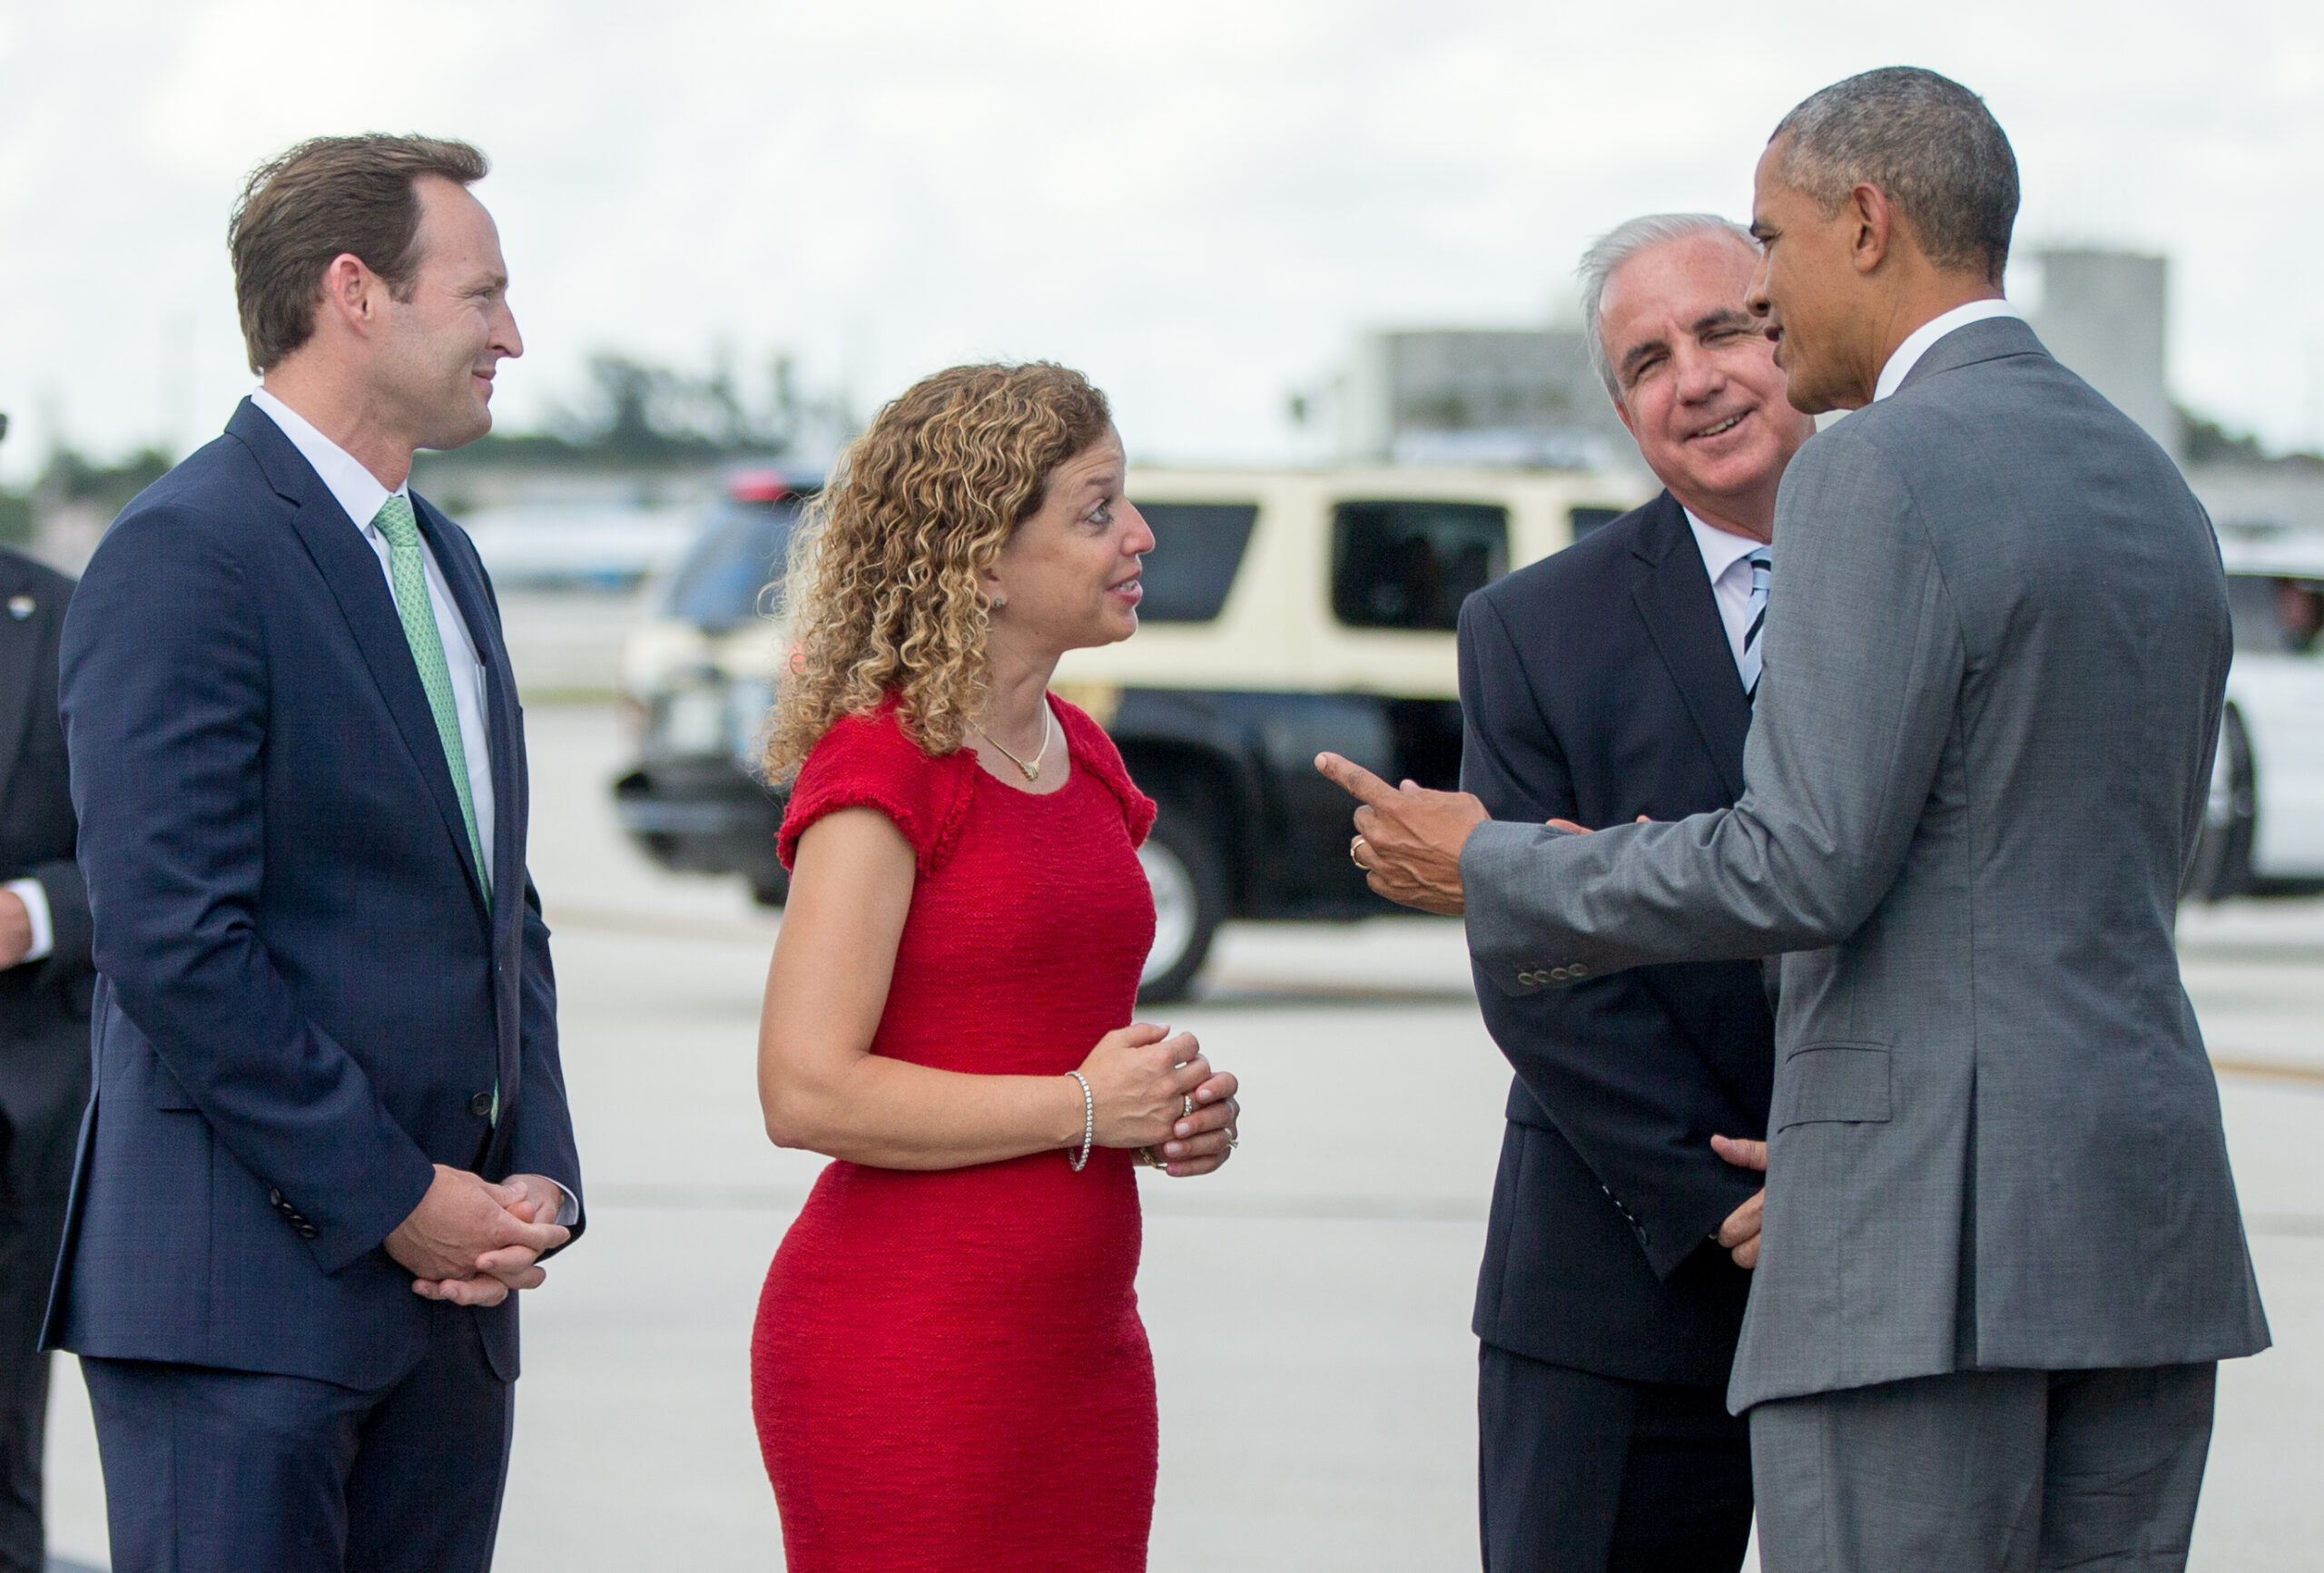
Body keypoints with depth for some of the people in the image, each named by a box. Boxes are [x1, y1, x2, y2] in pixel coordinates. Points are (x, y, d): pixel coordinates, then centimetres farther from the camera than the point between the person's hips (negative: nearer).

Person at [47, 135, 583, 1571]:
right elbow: (174, 941, -18)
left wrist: (537, 1178, 6)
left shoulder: (444, 562, 19)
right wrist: (392, 1197, -14)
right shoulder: (186, 557, -11)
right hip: (242, 1292, -8)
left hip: (444, 1289, 8)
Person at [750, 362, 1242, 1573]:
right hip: (906, 1352, -8)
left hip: (1080, 1343, 8)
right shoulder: (883, 766, -11)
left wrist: (1173, 1114, 7)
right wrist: (1082, 1107, -14)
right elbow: (807, 1091, -19)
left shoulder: (1081, 759, 14)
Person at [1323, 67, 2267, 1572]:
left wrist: (1494, 871, -3)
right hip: (2147, 1221, 8)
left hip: (1928, 1224, -8)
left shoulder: (1885, 474, -10)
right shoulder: (2154, 489, 18)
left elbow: (1811, 868, -16)